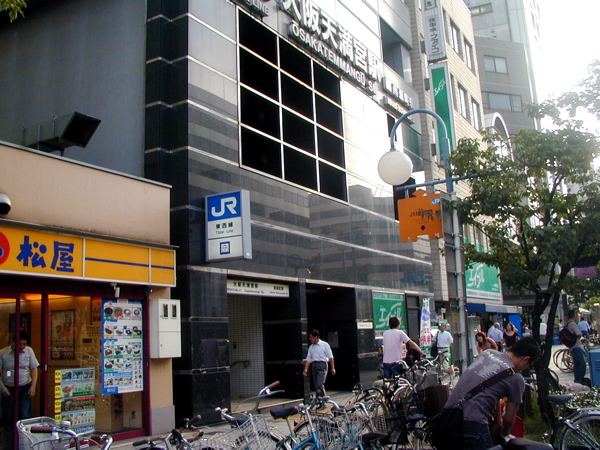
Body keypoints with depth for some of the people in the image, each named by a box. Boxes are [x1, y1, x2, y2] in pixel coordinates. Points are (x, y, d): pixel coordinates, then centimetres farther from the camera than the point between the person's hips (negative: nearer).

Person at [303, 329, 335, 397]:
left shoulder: (324, 345, 1)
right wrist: (305, 369, -1)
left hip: (322, 365, -6)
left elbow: (330, 357, -1)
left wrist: (332, 368, -6)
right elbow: (308, 359, 11)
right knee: (316, 385, 7)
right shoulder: (311, 347, 15)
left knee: (320, 385, -17)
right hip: (314, 366, 6)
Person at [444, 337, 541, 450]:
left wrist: (498, 420, 35)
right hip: (472, 423, -7)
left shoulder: (488, 352, 14)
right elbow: (509, 419, 6)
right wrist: (504, 434, 27)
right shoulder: (516, 379, -4)